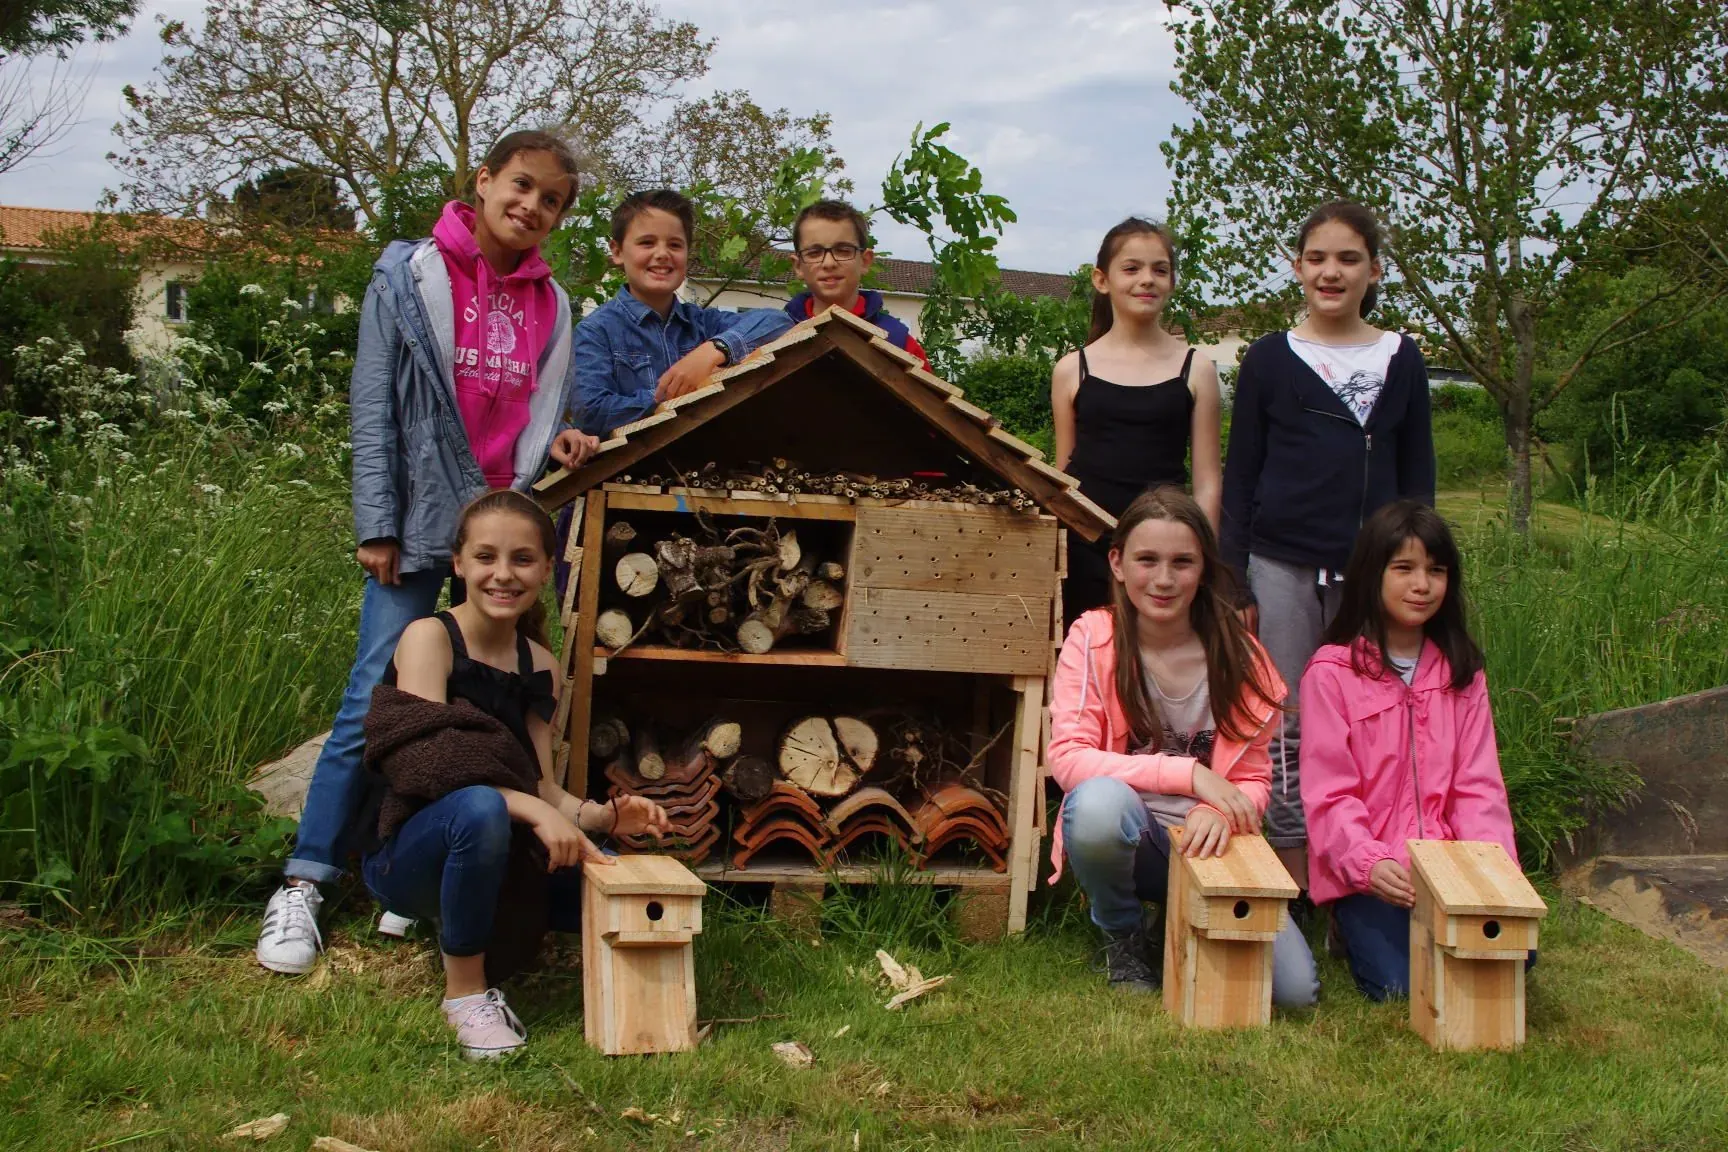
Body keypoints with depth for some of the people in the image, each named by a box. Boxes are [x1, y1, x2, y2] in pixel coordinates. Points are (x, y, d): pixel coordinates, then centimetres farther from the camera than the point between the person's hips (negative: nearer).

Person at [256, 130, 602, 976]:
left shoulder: (550, 303, 12)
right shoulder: (409, 277, 0)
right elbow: (373, 407, -2)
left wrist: (558, 441, -5)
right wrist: (377, 526, -7)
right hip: (423, 519, -4)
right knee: (376, 702, -8)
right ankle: (303, 887, 0)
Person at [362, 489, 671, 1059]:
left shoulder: (538, 665, 7)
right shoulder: (429, 637, -11)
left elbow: (541, 787, 5)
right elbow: (431, 768, -23)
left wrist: (603, 815, -15)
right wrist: (534, 811, -34)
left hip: (502, 857, 6)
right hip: (408, 851, -6)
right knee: (480, 808, -39)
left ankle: (492, 935, 14)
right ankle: (464, 990, -17)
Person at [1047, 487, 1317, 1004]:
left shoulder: (1238, 655, -1)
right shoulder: (1092, 639, -8)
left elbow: (1253, 779, 2)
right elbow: (1067, 758, -17)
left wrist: (1219, 814, -23)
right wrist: (1189, 774, -25)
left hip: (1208, 842, 2)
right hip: (1126, 836, -2)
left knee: (1295, 989, -19)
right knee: (1099, 801, -39)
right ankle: (1122, 938, -6)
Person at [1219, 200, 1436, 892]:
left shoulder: (1401, 361, 8)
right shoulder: (1270, 359, 4)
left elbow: (1416, 479, 12)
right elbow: (1239, 477, 5)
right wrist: (1233, 586, 0)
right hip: (1282, 571, -1)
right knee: (1285, 730, 1)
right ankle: (1293, 882, 10)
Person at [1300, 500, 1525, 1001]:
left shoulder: (1461, 672, 12)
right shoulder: (1331, 672, -3)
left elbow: (1478, 786, 7)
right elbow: (1328, 794, -8)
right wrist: (1370, 863, -24)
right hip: (1366, 876, -4)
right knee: (1401, 986, -23)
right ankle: (1354, 928, 8)